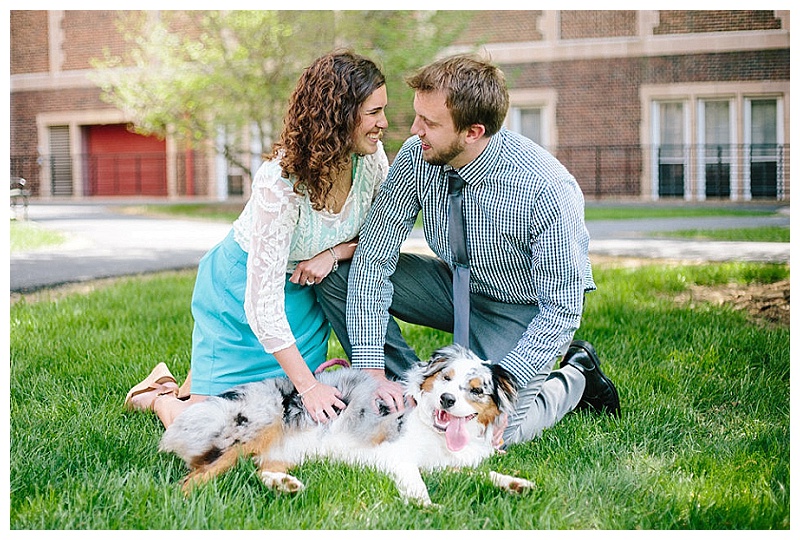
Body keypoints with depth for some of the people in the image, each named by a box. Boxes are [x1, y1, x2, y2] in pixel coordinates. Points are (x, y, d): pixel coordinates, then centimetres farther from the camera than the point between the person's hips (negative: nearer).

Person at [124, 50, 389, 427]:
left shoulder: (370, 155, -17)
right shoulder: (280, 183, -35)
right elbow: (262, 302, -32)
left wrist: (333, 254, -23)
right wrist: (308, 386, -32)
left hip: (302, 288, 6)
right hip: (241, 289, -6)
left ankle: (201, 379, 33)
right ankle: (157, 395, 28)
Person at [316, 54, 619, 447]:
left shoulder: (548, 189, -32)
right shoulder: (417, 155, -20)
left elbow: (562, 309, -25)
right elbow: (373, 257, -17)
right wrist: (371, 368, -24)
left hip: (524, 311, -4)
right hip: (456, 283, 5)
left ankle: (575, 378, 6)